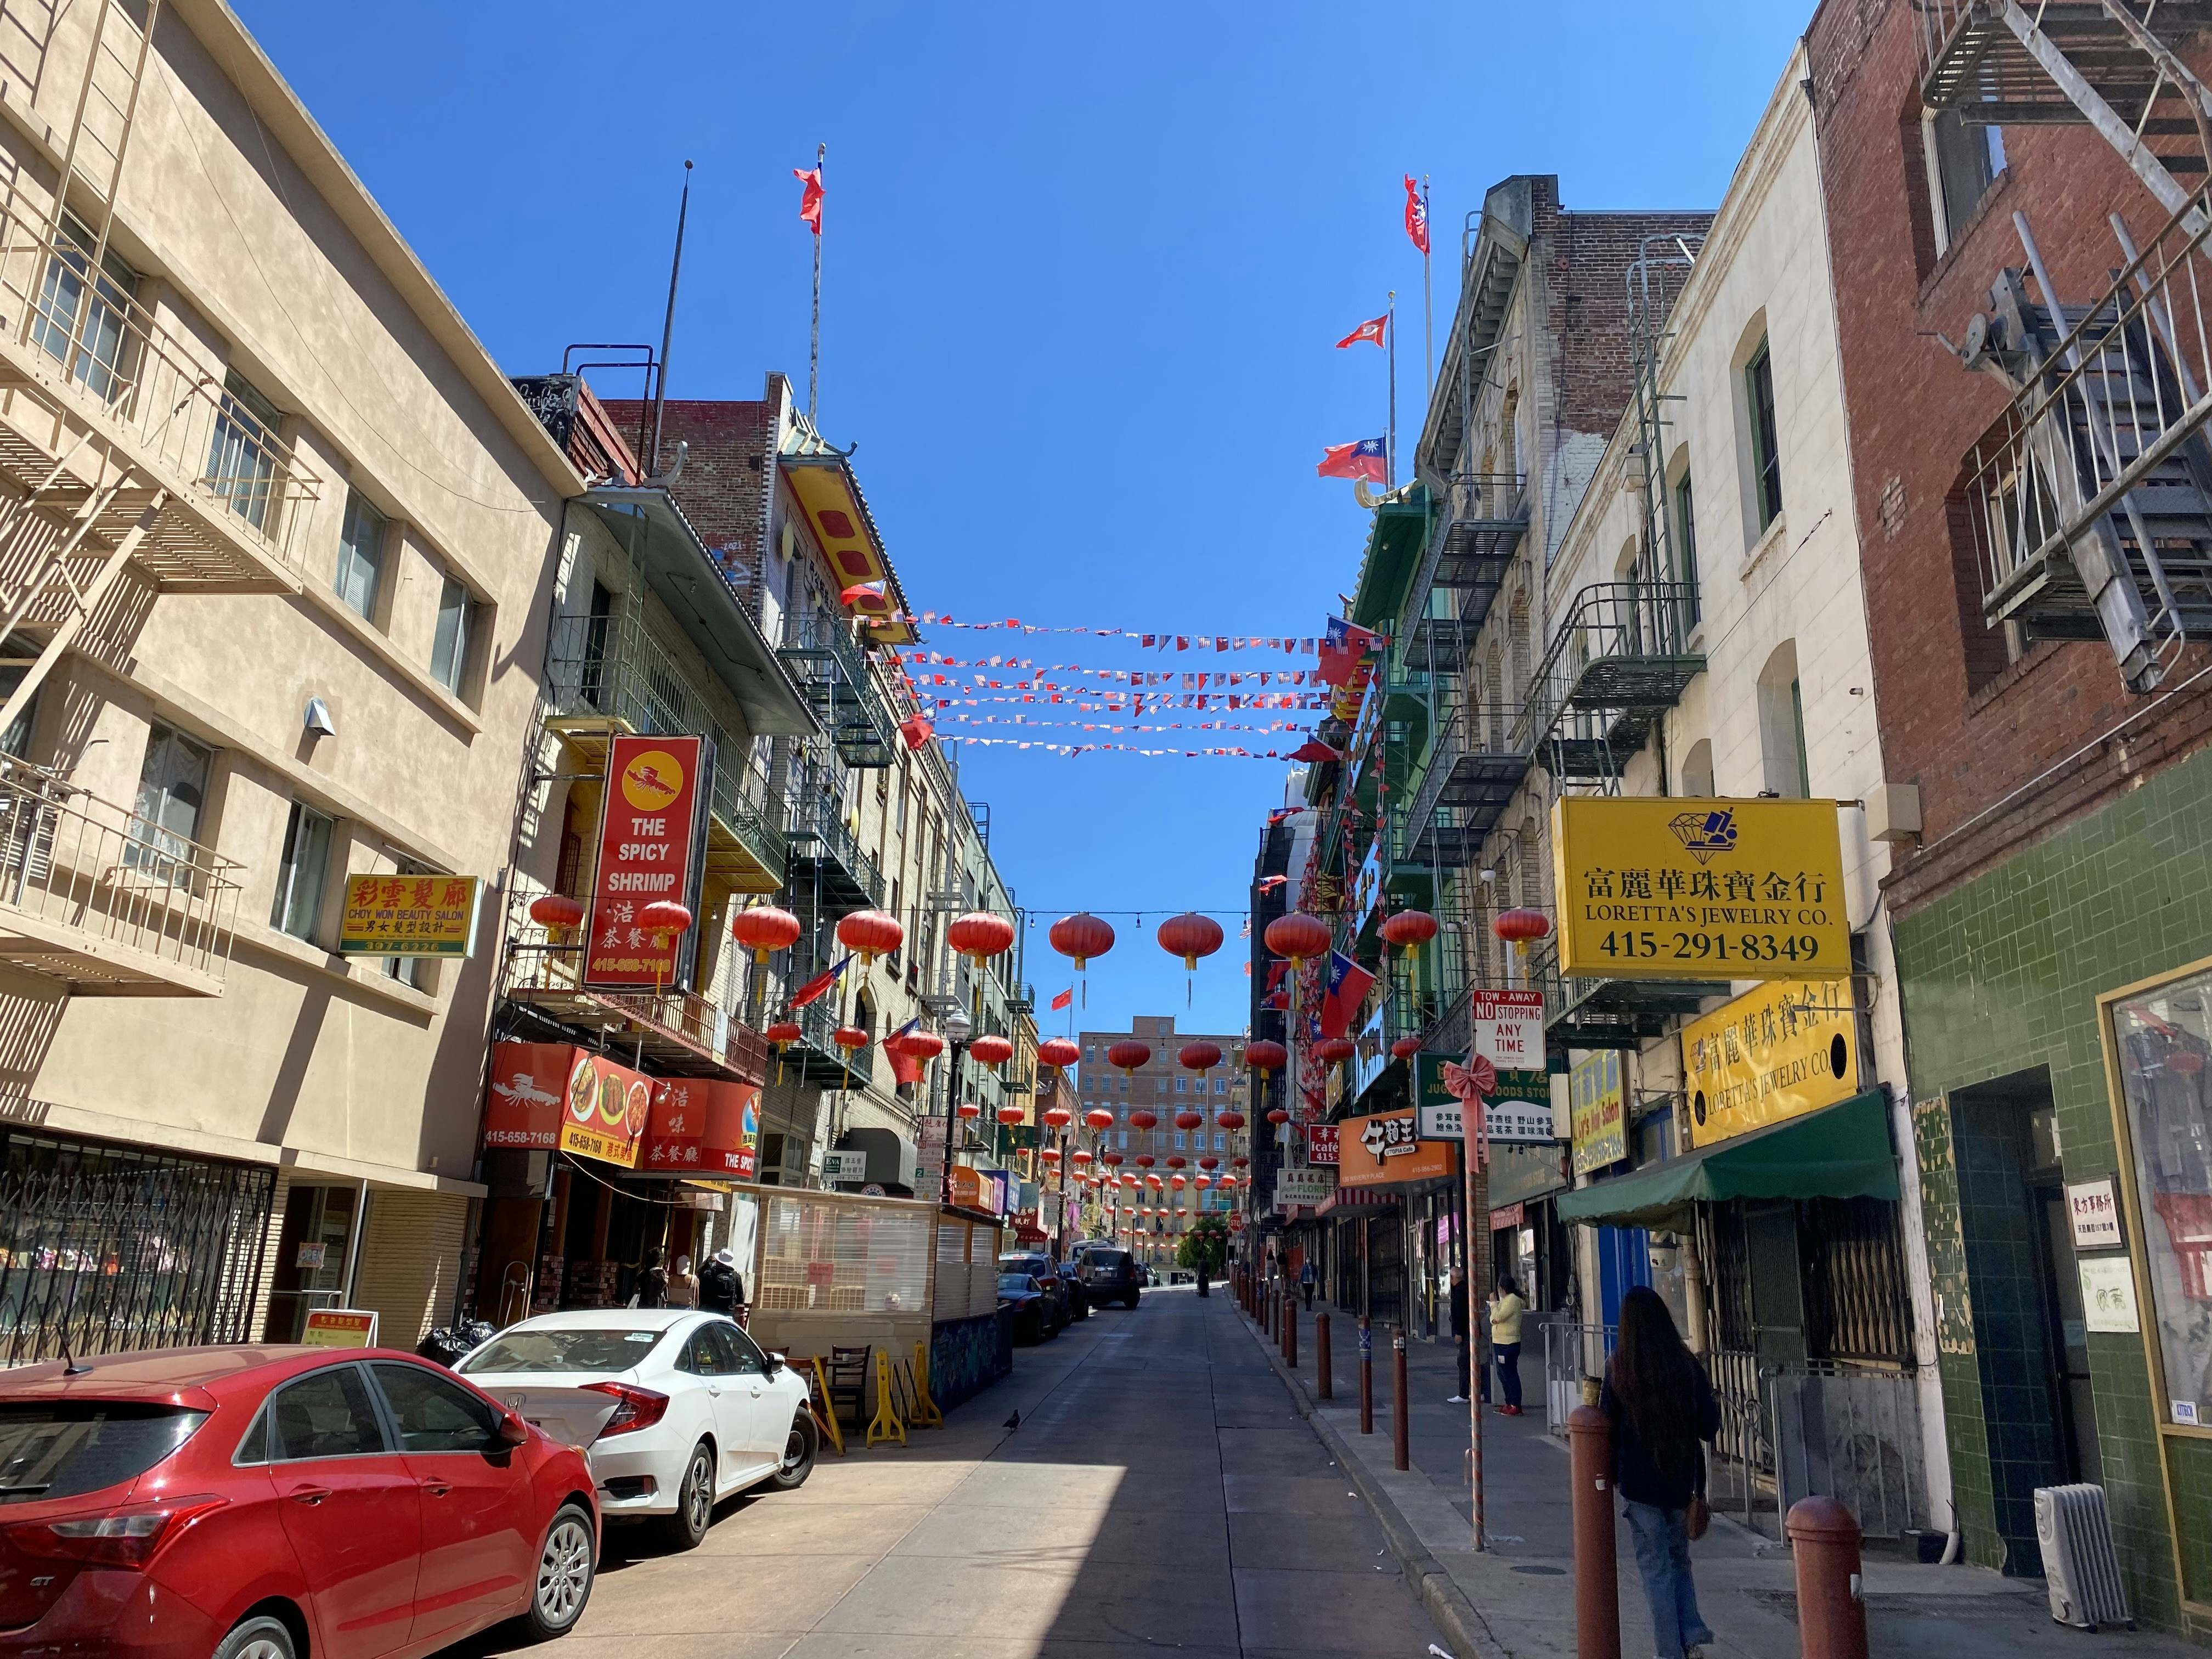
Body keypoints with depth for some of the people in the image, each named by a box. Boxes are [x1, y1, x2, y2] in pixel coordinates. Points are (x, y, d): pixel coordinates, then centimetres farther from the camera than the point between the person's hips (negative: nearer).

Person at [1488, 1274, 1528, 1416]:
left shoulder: (1512, 1300, -15)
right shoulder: (1506, 1299, 16)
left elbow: (1498, 1317, -21)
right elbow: (1495, 1318, 20)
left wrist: (1493, 1302, -11)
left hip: (1508, 1344, -10)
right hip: (1500, 1343, 10)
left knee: (1510, 1374, -7)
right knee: (1503, 1374, 14)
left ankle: (1515, 1406, -4)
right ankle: (1509, 1403, 21)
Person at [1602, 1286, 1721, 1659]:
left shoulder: (1618, 1367, -8)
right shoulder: (1688, 1364, -6)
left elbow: (1608, 1423, -4)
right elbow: (1710, 1426, -4)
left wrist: (1613, 1474, 9)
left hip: (1638, 1481, -2)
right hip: (1682, 1478, 2)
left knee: (1656, 1565, 7)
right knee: (1678, 1558, 20)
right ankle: (1692, 1629, 5)